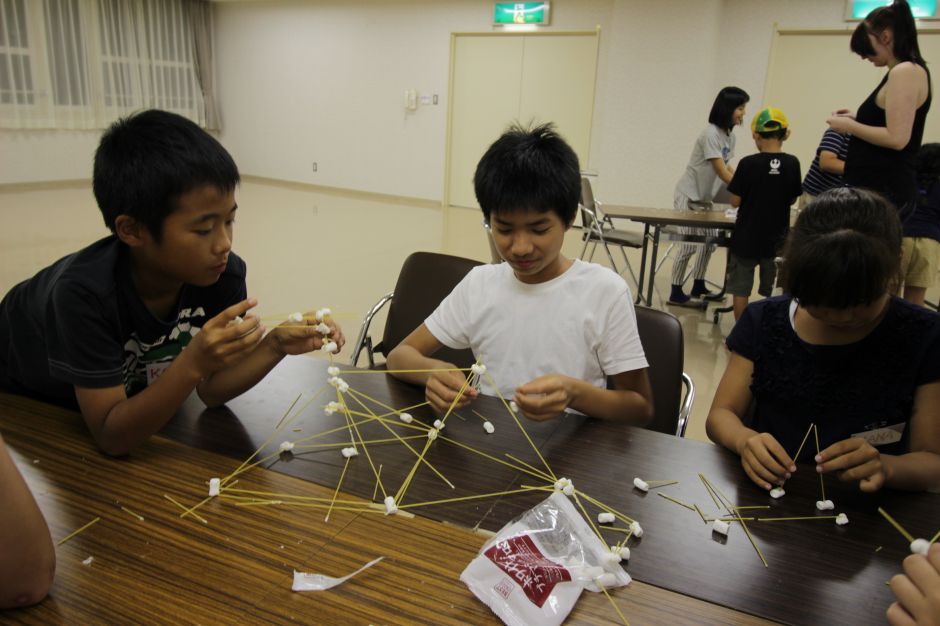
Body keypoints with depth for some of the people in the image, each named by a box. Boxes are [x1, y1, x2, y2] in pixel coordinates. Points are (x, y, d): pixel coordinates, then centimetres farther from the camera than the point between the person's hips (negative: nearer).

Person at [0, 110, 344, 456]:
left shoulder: (224, 273, -27)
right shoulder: (85, 291, -39)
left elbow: (210, 389, -16)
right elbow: (112, 438, -35)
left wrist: (275, 346, -32)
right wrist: (193, 363, -48)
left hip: (128, 391, 2)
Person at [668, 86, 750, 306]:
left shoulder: (730, 135, 5)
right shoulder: (711, 134, -20)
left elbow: (728, 168, 11)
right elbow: (721, 172, -23)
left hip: (705, 198, 9)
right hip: (688, 196, -8)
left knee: (710, 241, 11)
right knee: (689, 244, -9)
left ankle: (698, 287, 24)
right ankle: (675, 293, 0)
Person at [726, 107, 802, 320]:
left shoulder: (748, 163, -13)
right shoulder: (792, 164, -5)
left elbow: (735, 201, -10)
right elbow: (792, 199, 5)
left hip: (746, 237, -2)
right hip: (777, 238, 3)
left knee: (740, 289, 9)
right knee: (774, 290, 16)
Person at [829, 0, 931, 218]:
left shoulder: (905, 72, -11)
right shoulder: (907, 72, 19)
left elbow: (897, 138, -20)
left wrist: (850, 126, -9)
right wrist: (857, 120, 16)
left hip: (883, 189, -10)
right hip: (879, 186, 10)